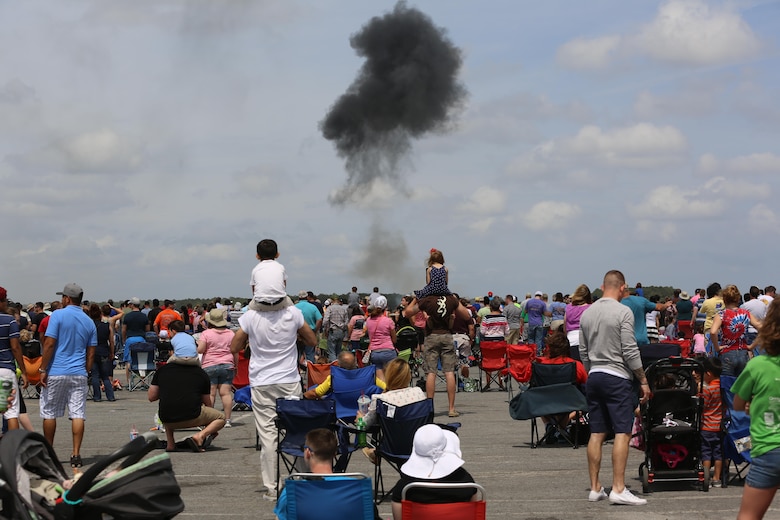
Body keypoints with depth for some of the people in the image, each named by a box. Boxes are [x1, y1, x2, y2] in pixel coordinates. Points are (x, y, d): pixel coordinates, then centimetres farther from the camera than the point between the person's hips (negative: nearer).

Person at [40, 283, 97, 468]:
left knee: (49, 413, 8)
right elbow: (91, 354, 10)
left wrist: (43, 370, -8)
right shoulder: (89, 322, 9)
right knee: (78, 415, 0)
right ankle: (76, 455, -4)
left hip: (56, 373, -4)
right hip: (79, 374, 4)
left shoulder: (58, 315, -5)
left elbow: (49, 344, -11)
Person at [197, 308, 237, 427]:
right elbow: (235, 352, 8)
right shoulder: (231, 334, 7)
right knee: (226, 392, 0)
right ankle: (227, 420, -3)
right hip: (227, 365, 3)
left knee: (210, 394, -2)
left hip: (209, 366, -3)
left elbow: (200, 350, -13)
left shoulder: (206, 333, -4)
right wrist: (235, 366, 17)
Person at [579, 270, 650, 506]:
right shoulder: (623, 312, -9)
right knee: (622, 433, -7)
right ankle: (618, 489, -13)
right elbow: (630, 351, -12)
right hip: (617, 377, -7)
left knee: (596, 434, 9)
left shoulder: (587, 313, 10)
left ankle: (595, 488, 11)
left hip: (593, 377, 7)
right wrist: (643, 380, -5)